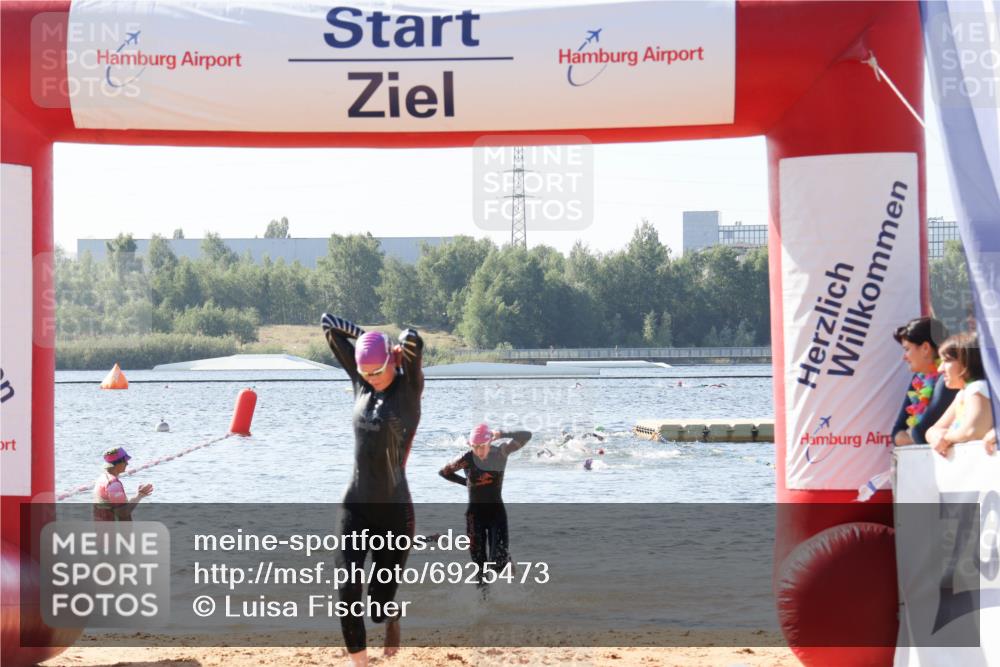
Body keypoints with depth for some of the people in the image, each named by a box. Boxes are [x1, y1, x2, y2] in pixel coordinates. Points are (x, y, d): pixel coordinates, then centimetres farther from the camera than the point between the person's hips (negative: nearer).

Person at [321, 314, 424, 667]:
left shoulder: (409, 388, -8)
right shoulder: (360, 381, 5)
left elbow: (413, 340, -27)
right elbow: (328, 323, 11)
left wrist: (398, 347, -6)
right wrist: (367, 336, 7)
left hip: (394, 510, -4)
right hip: (355, 506, 4)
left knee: (381, 603, 5)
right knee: (348, 595, -9)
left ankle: (392, 618, 42)